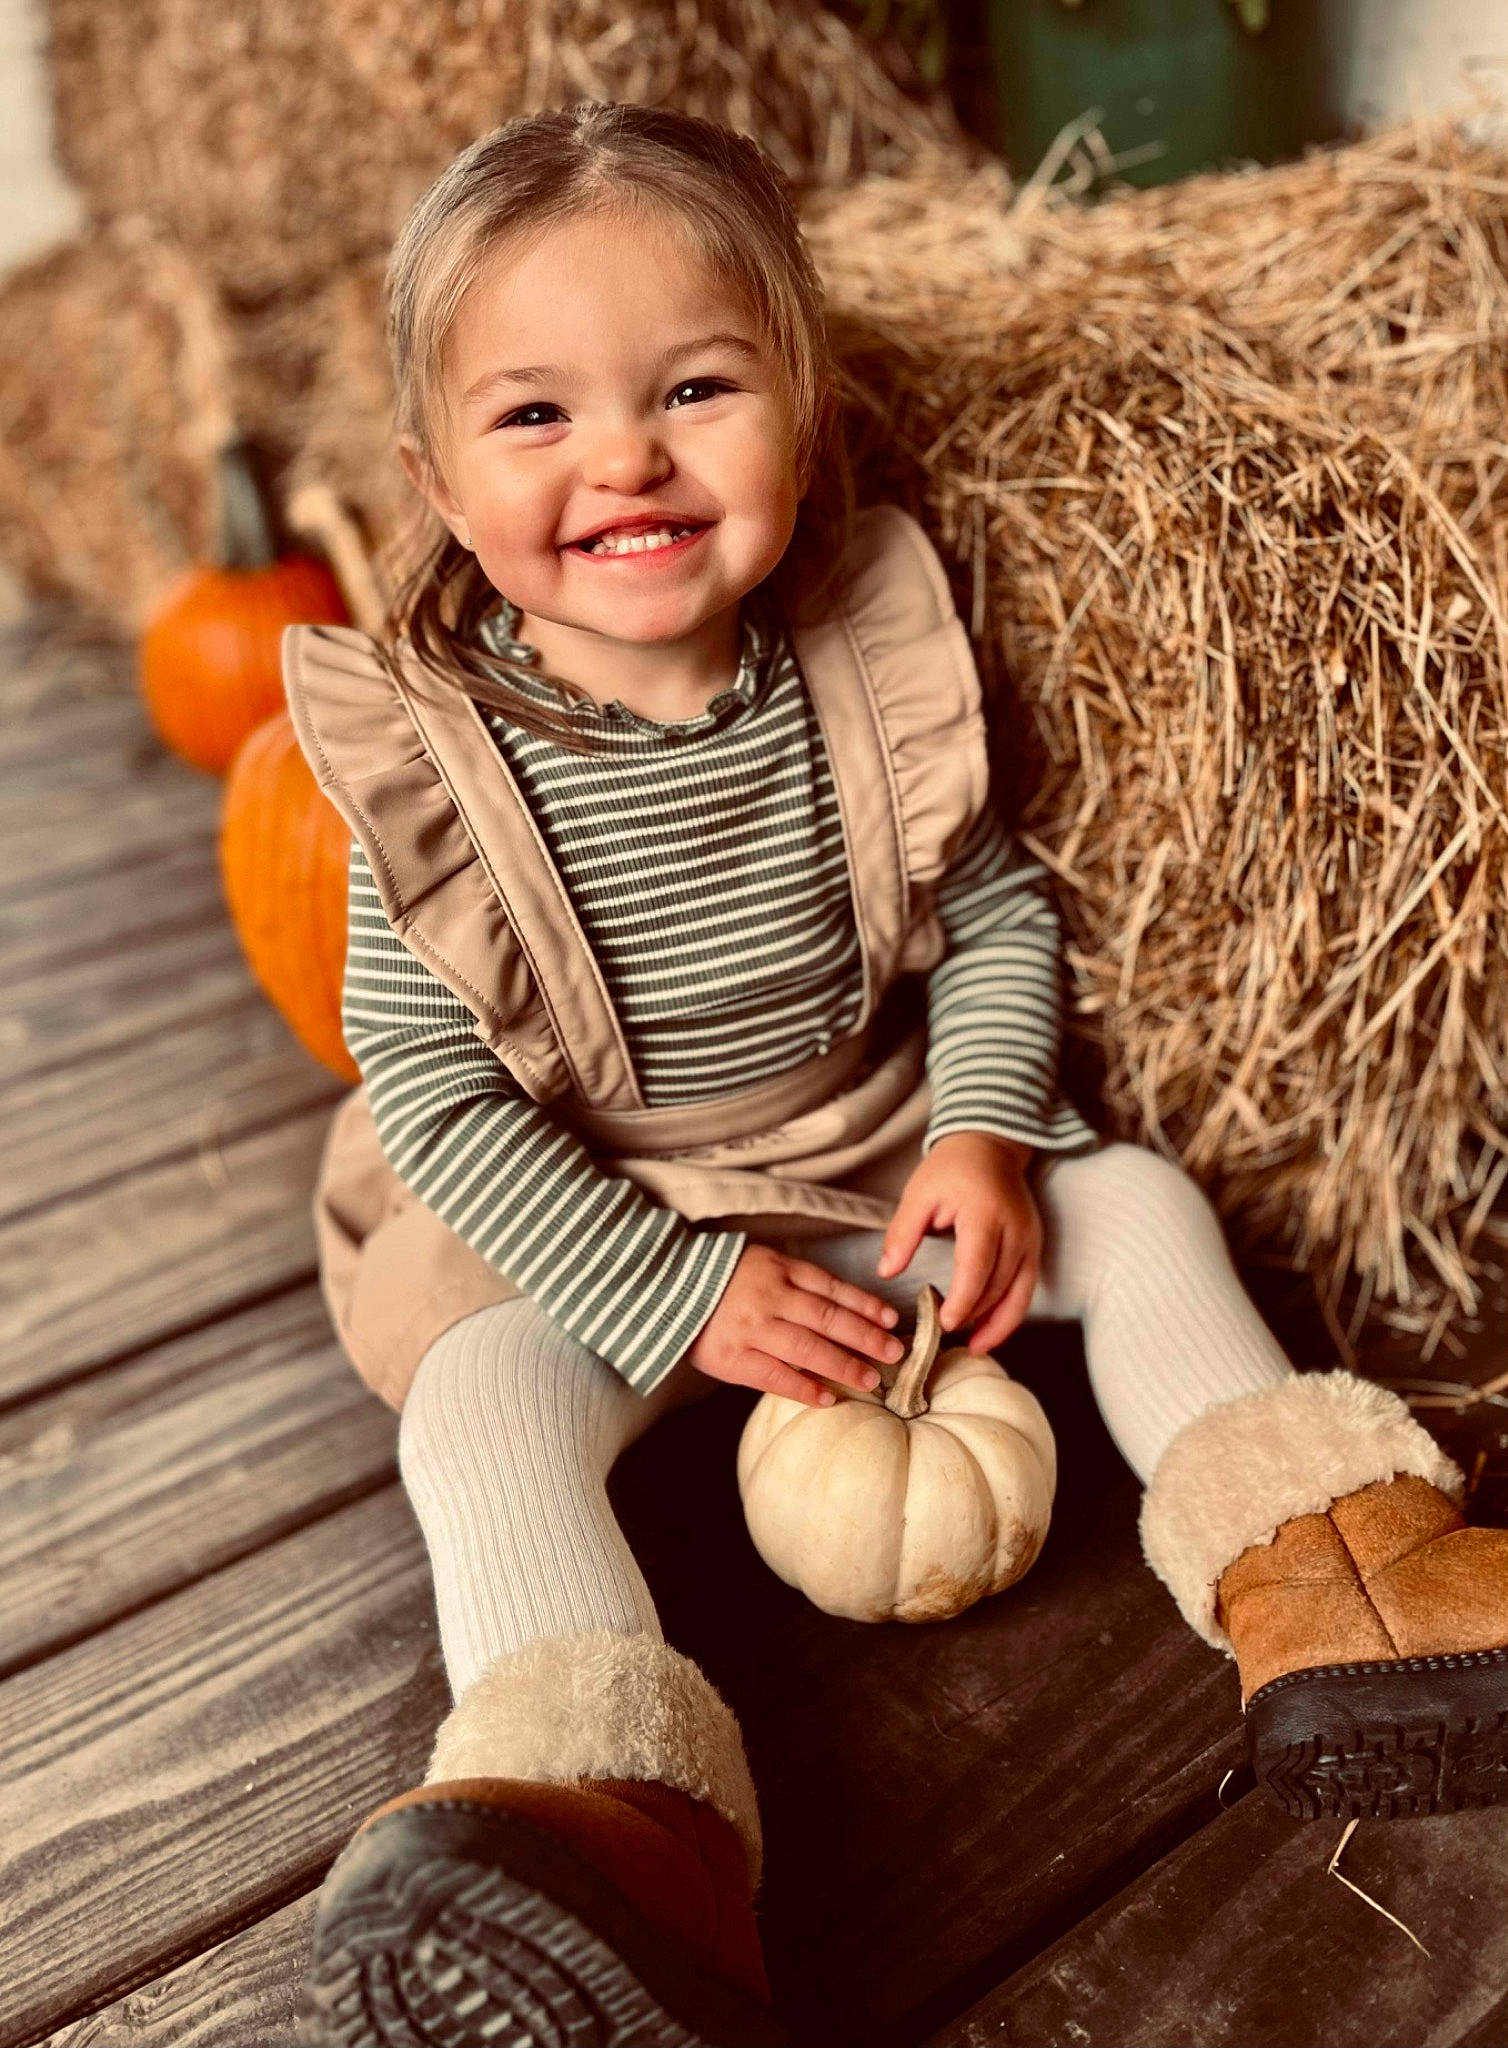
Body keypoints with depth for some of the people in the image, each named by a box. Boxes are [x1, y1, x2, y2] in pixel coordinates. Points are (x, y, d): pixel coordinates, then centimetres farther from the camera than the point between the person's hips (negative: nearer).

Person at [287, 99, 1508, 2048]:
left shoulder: (868, 662, -13)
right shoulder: (437, 756, -19)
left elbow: (993, 911, 0)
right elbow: (432, 1086, -16)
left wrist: (983, 1135, -17)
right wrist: (675, 1293, -21)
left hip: (886, 1142, 3)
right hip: (580, 1218, -2)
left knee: (1141, 1208, -5)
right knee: (484, 1401, -27)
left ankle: (1321, 1565, -1)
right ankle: (594, 1803, -34)